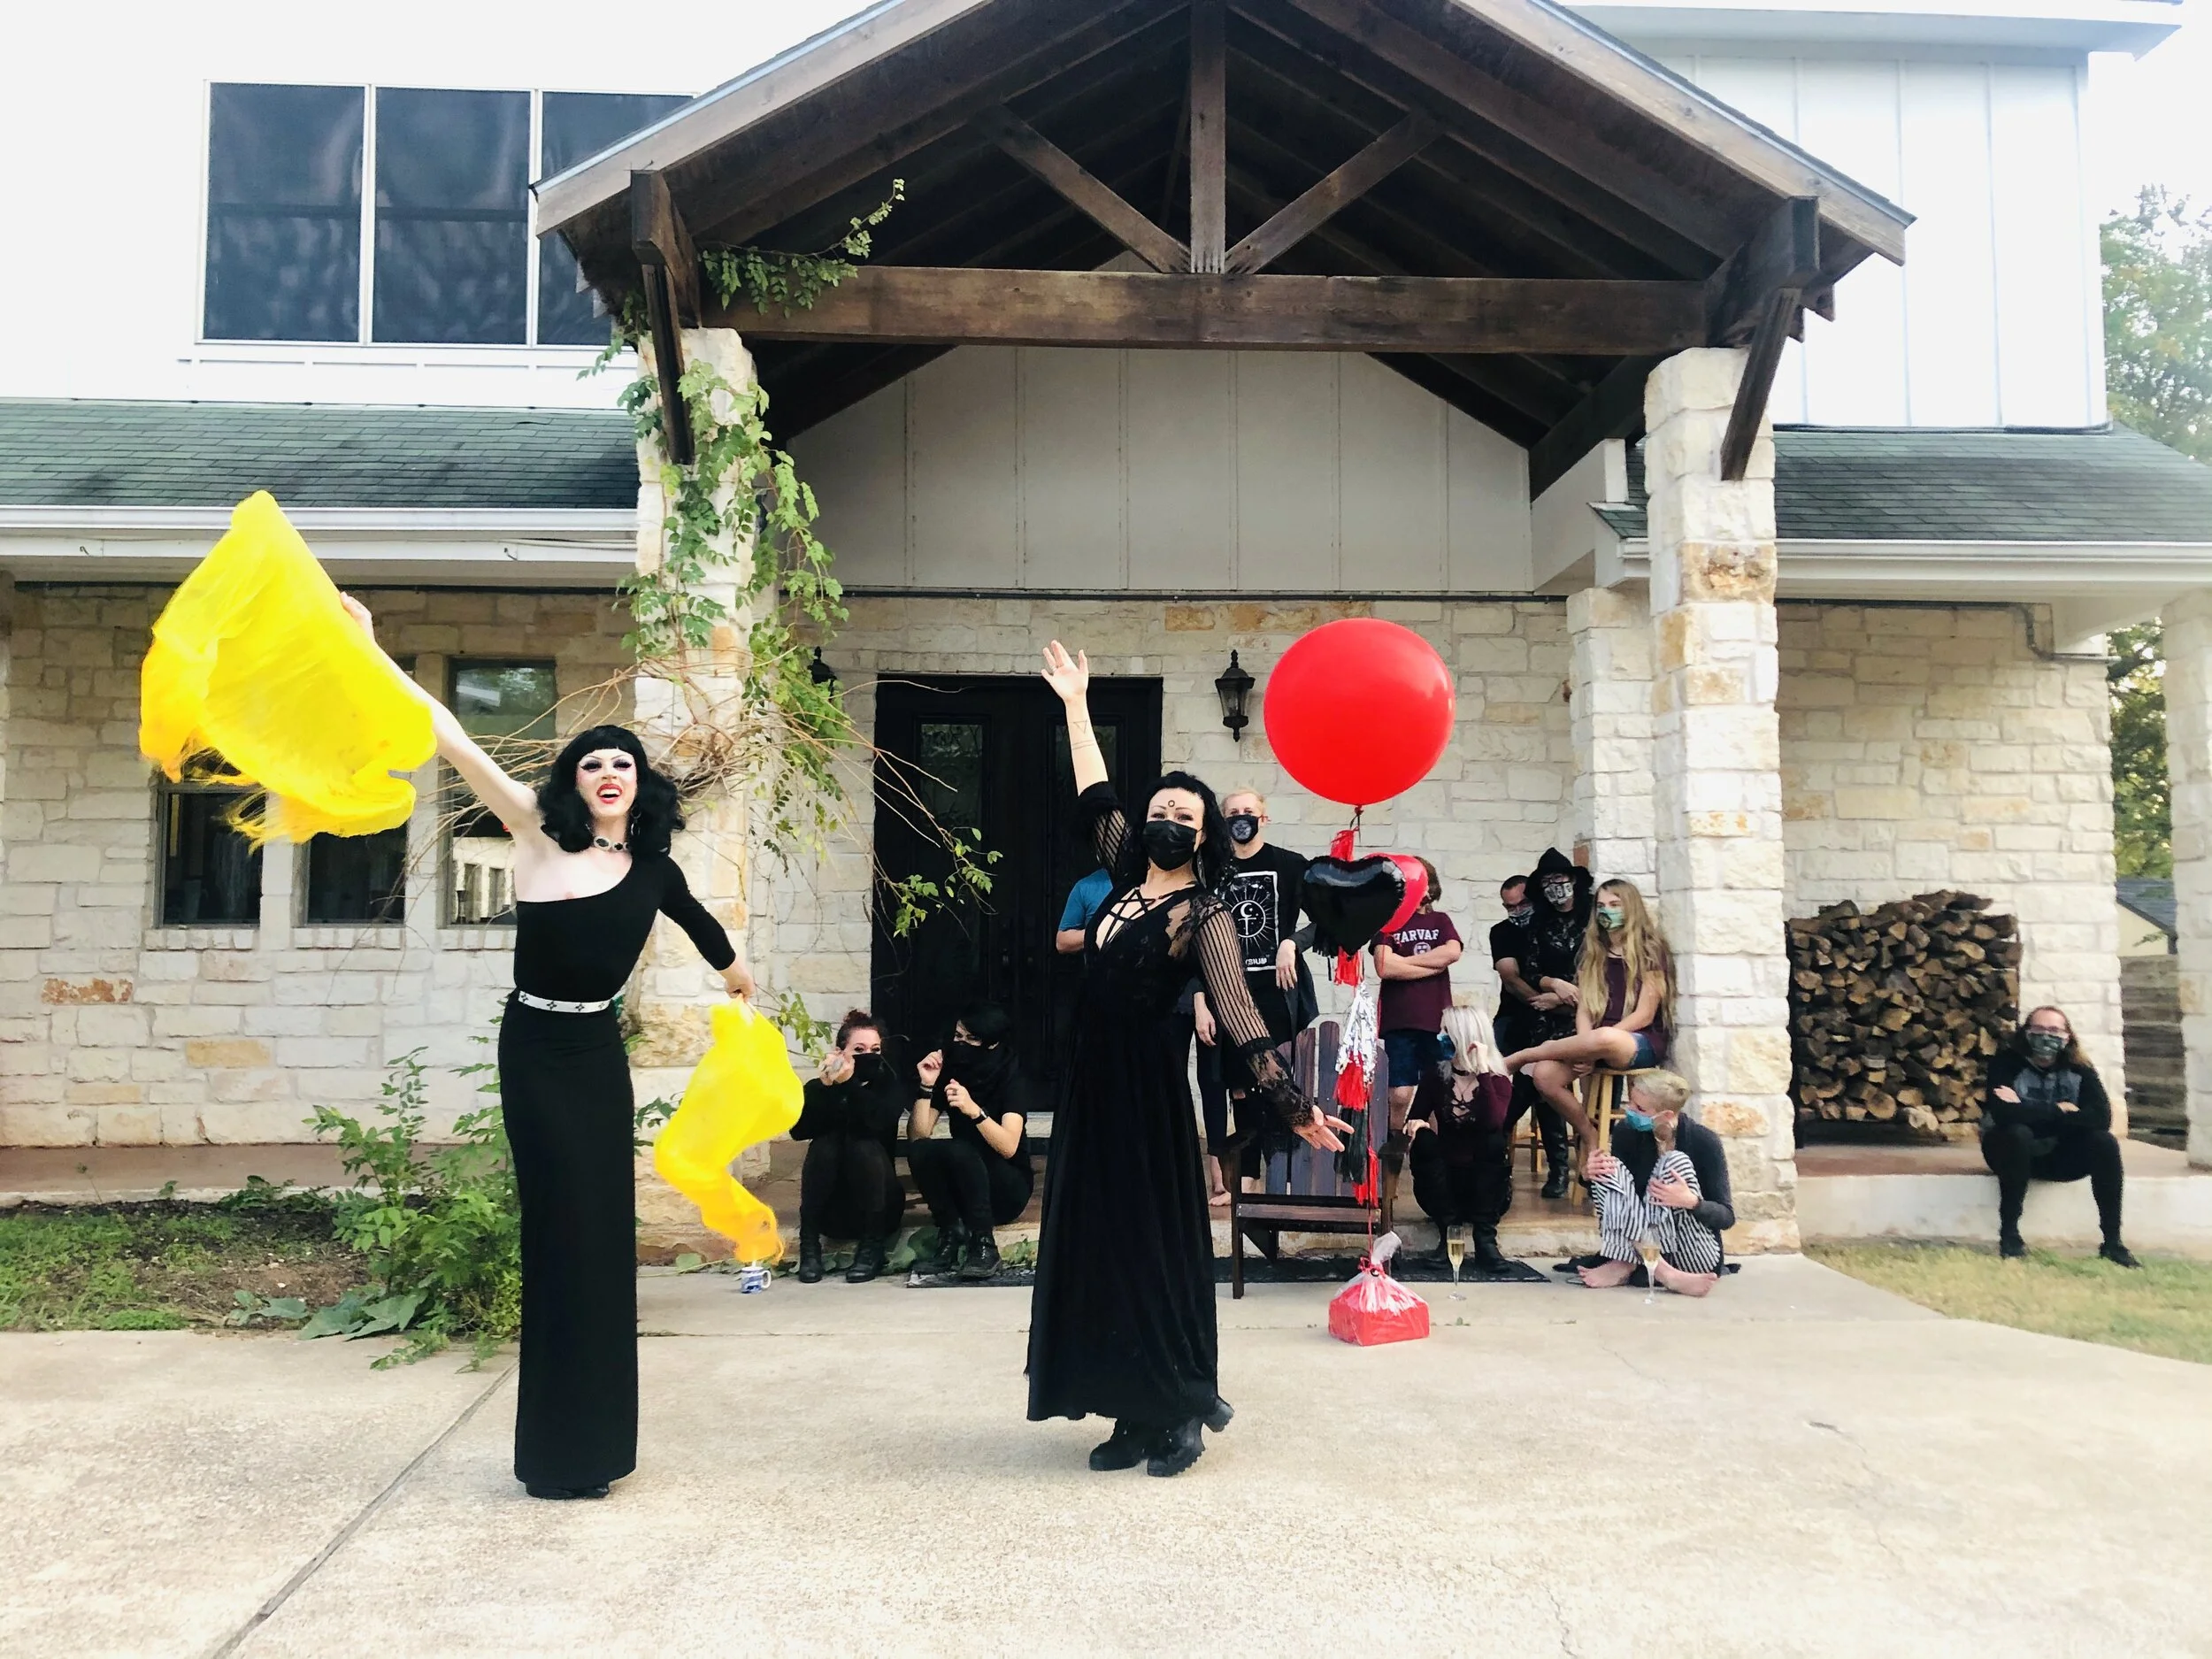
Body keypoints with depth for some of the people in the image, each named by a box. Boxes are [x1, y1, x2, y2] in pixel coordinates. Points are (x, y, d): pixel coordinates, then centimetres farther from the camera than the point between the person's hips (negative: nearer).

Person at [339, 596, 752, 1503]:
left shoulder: (652, 868, 3)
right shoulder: (540, 830, -8)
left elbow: (697, 921, 24)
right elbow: (454, 742, -15)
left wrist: (736, 973, 42)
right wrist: (368, 649, -21)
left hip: (598, 1052, 4)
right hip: (538, 1051, -4)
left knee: (604, 1230, 9)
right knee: (563, 1232, -1)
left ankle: (595, 1435, 25)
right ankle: (560, 1452, 13)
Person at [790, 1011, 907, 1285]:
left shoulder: (889, 1085, -3)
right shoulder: (818, 1088, 0)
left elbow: (878, 1122, -25)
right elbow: (798, 1130, -19)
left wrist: (849, 1084, -34)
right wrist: (826, 1086, -28)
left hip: (877, 1209, -1)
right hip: (831, 1209, 1)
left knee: (865, 1145, -27)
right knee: (825, 1144, -25)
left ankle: (872, 1247, -21)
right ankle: (809, 1246, -21)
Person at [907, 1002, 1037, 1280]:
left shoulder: (1011, 1077, -14)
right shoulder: (949, 1070, -2)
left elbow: (1008, 1147, -28)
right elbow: (917, 1137, -9)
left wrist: (974, 1110, -42)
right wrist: (927, 1086, -21)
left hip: (1007, 1186, -4)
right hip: (962, 1187, 4)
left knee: (960, 1150, -33)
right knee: (918, 1151, -24)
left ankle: (984, 1245, -26)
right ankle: (952, 1237, -21)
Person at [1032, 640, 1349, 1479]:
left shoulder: (1204, 915, -10)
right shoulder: (1125, 881, 9)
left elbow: (1240, 1016, -19)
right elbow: (1097, 800, 20)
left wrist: (1291, 1102, -29)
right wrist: (1076, 705, 25)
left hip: (1151, 1095, -7)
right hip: (1093, 1090, 7)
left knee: (1158, 1246, -1)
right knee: (1098, 1242, 8)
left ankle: (1180, 1414, 12)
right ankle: (1135, 1413, 17)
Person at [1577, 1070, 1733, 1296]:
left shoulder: (1703, 1141, -12)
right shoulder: (1626, 1132, -3)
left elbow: (1727, 1216, -11)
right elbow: (1610, 1192, 6)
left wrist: (1692, 1202, -32)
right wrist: (1593, 1176, -17)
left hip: (1694, 1257, -4)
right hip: (1640, 1245, 4)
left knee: (1675, 1163, -24)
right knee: (1609, 1169, -18)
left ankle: (1626, 1266, -27)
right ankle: (1661, 1271, -29)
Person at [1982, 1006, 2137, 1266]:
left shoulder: (2080, 1070, -7)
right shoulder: (2007, 1062, -17)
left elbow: (2102, 1118, -23)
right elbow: (2002, 1113, -33)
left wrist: (2032, 1112, -28)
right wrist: (2058, 1110, -25)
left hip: (2058, 1156, 4)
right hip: (2011, 1150, -3)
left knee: (2104, 1142, -21)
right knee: (2018, 1133, -35)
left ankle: (2112, 1241, -13)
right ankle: (2009, 1234, -26)